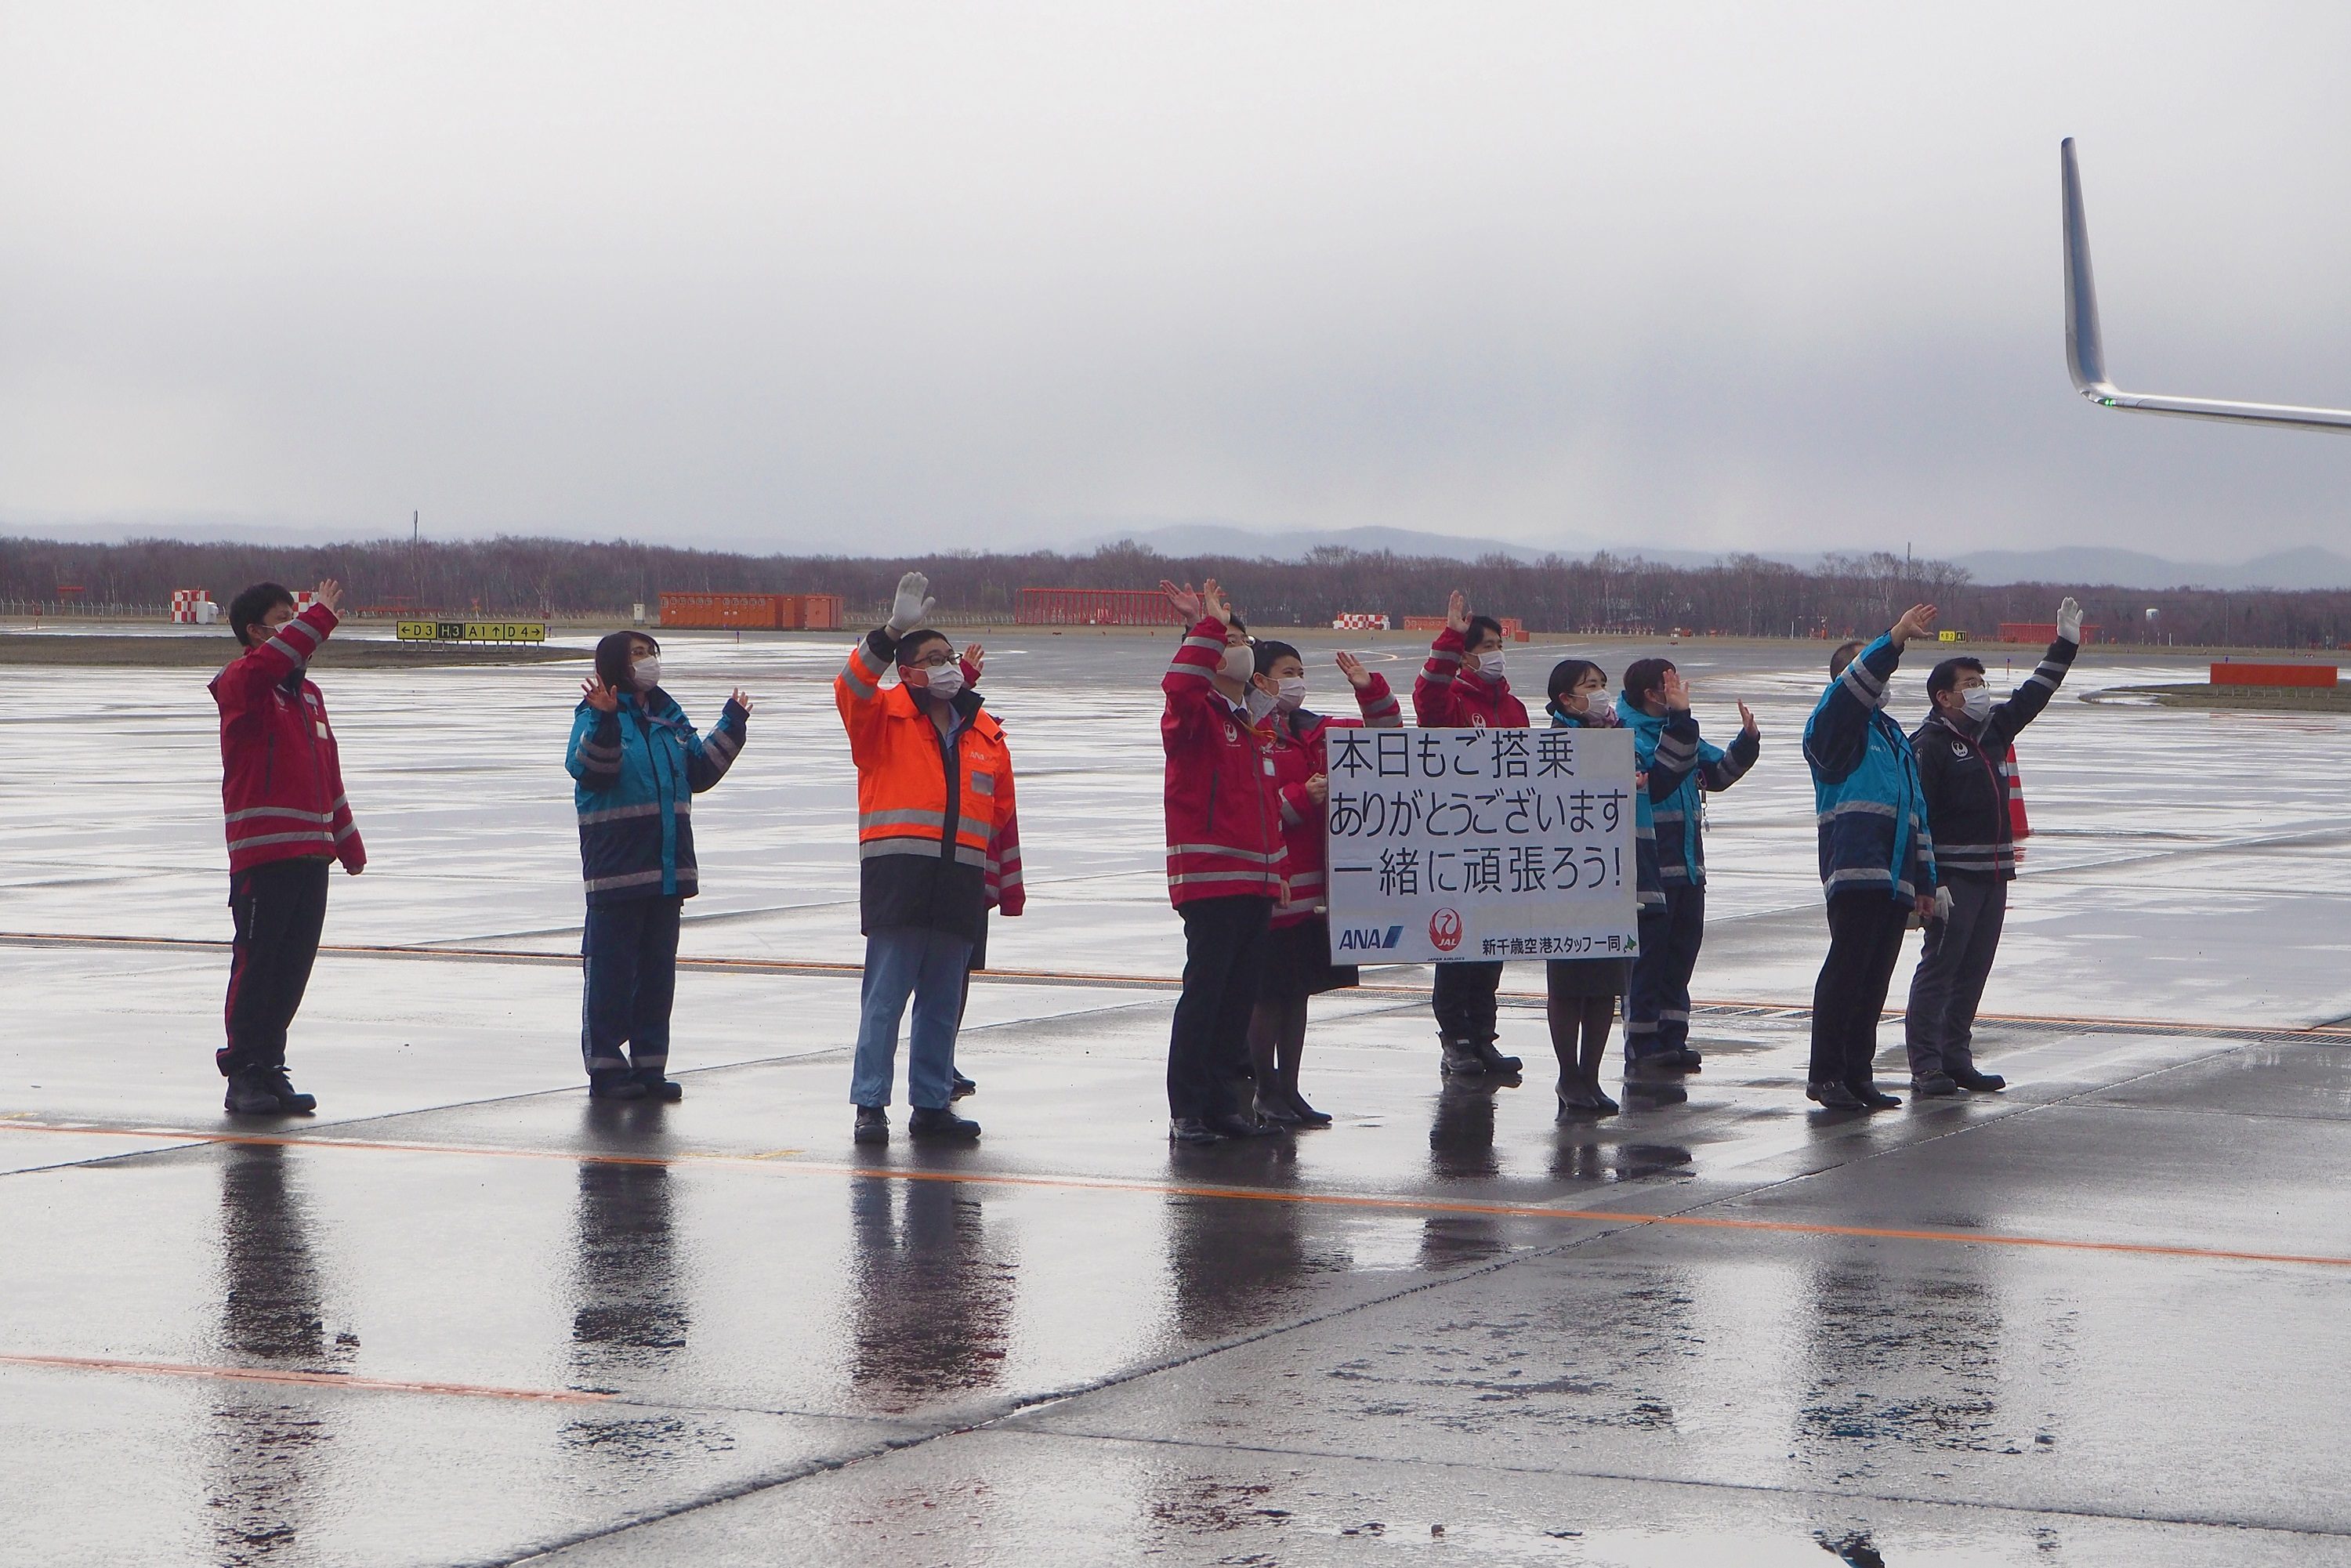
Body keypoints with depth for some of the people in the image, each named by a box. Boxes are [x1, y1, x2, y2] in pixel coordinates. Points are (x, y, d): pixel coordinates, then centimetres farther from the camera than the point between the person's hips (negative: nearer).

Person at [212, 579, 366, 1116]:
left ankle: (269, 1069, 16)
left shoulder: (308, 694, 19)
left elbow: (329, 773, 24)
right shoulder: (242, 682, -4)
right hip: (262, 854, -7)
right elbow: (267, 662, -30)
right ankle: (243, 1075, 1)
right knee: (255, 964, -5)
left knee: (294, 968, 8)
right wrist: (319, 618, -28)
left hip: (311, 854, 7)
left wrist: (347, 841, 24)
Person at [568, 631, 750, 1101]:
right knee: (611, 968, -2)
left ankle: (650, 1064, 16)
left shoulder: (669, 717, 14)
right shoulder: (595, 716, -7)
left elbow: (698, 772, 16)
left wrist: (731, 728, 8)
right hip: (616, 867, -7)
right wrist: (604, 721, -35)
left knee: (658, 969, 10)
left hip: (667, 867, 7)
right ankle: (605, 1066, 5)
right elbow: (587, 771, -22)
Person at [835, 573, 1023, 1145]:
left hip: (962, 880, 5)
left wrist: (1009, 885, 19)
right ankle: (870, 1105, -2)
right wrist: (894, 632, -30)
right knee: (885, 998, -6)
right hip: (898, 876, -5)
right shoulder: (884, 716, 3)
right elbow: (851, 688, -19)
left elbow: (1002, 813, 20)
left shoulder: (985, 733, 16)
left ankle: (932, 1105, 17)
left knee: (944, 1002, 10)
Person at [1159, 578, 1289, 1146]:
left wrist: (1279, 865, 22)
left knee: (1241, 993, 10)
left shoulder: (1259, 719, 19)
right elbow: (1180, 686, -31)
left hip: (1257, 880, 8)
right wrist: (1209, 626, -27)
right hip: (1209, 879, -8)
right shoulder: (1195, 713, -5)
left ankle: (1222, 1102, 18)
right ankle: (1186, 1112, -5)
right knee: (1205, 988, -9)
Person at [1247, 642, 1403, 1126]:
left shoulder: (1315, 731, 13)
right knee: (1269, 994, -2)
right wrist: (1301, 799, -21)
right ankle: (1265, 1092, 7)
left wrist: (1370, 689, 4)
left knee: (1299, 990, 11)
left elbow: (1384, 737, 18)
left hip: (1314, 885, 8)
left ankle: (1288, 1089, 18)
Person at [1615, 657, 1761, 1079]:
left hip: (1687, 866, 9)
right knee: (1647, 959, -5)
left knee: (1681, 953, 12)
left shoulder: (1680, 733, 15)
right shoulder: (1627, 737, -12)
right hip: (1649, 868, -9)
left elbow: (1718, 771, 19)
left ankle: (1671, 1042, 20)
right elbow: (1659, 779, -26)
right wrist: (1680, 721, -29)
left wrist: (1747, 741, 3)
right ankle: (1642, 1049, -1)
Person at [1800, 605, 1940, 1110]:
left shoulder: (1894, 736, 26)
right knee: (1847, 969, -10)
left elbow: (1917, 810, 27)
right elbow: (1853, 687, -22)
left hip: (1896, 877, 8)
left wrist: (1924, 881, 23)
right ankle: (1824, 1075, -6)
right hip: (1854, 872, -8)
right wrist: (1896, 638, -32)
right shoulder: (1834, 725, 1)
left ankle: (1857, 1074, 11)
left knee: (1876, 978, 7)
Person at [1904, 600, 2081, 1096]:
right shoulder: (1929, 744, -10)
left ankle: (1956, 1059, 16)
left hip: (1994, 876, 8)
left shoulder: (1994, 728, 14)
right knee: (1939, 967, -7)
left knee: (1974, 970, 10)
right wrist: (1929, 882, -19)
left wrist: (2066, 643, 22)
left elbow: (2033, 695, 27)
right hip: (1953, 878, -8)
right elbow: (1916, 816, -14)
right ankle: (1926, 1066, -6)